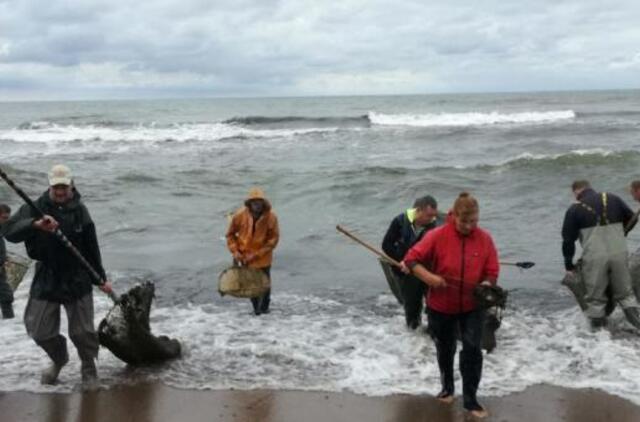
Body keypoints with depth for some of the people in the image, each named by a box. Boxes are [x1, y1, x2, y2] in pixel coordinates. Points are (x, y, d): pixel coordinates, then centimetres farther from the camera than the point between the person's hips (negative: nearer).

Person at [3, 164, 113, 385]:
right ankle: (59, 359, 37)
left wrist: (100, 279, 9)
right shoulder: (35, 208, -6)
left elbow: (91, 248, 6)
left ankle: (88, 366, 30)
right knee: (40, 331, 7)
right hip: (46, 280, 0)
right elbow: (9, 232, -21)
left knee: (82, 331, 4)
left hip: (77, 281, 0)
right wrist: (35, 224, -39)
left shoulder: (80, 211, -1)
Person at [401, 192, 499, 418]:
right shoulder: (437, 236, -16)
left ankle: (470, 399, 6)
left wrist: (486, 287, -27)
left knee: (473, 350, -7)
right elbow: (411, 259, -15)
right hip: (441, 306, 0)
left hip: (473, 306, 0)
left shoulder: (484, 238, -10)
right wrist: (429, 277, -30)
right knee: (445, 349, 17)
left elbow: (492, 272, -6)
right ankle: (447, 387, 42)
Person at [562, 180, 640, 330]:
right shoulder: (612, 199, 10)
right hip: (619, 254, 3)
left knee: (595, 297, 9)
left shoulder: (574, 209, 2)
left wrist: (569, 265, 12)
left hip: (594, 257, -3)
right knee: (625, 293, 18)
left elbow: (568, 240, 3)